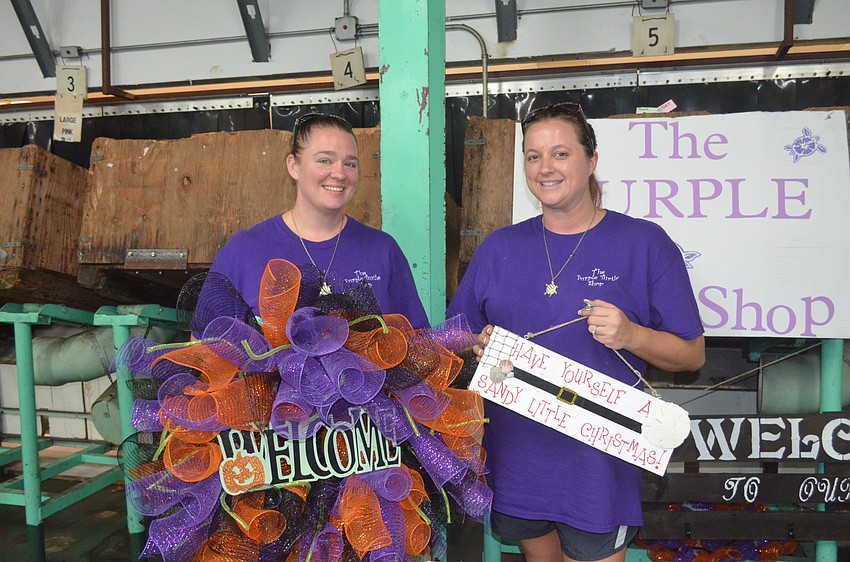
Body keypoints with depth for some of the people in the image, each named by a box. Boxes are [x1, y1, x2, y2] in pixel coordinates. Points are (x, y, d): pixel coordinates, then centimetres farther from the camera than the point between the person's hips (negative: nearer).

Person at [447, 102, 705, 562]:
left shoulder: (644, 243, -5)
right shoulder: (500, 247, 4)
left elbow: (692, 355, -3)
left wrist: (631, 335, -21)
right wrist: (480, 346, -11)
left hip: (598, 463, -3)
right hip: (515, 460, 4)